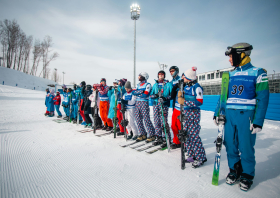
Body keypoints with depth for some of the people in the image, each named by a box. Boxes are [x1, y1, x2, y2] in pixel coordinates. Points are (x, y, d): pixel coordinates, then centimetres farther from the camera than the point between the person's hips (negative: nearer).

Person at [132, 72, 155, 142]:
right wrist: (140, 91, -12)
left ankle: (151, 135, 3)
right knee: (138, 119, 6)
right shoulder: (138, 85, 18)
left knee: (146, 119, -8)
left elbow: (145, 94, -14)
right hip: (137, 103, 7)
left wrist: (137, 93, -4)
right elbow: (133, 92, 3)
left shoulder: (147, 84, -2)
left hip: (144, 103, -7)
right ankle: (143, 134, 17)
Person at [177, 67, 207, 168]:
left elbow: (199, 102, -21)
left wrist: (184, 102, -23)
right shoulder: (186, 86, 10)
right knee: (186, 134, 10)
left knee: (194, 135, -5)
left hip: (194, 113, -8)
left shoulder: (196, 87, -13)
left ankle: (200, 157, 10)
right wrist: (180, 96, -3)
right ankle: (191, 155, 23)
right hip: (185, 112, 8)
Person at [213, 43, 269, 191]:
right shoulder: (230, 75, 12)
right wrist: (217, 113, 9)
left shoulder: (258, 73, -2)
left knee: (246, 148, 4)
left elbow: (262, 99, -6)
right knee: (230, 145, 10)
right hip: (228, 115, 4)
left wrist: (258, 121, -12)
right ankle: (234, 170, 30)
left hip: (246, 116, -4)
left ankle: (247, 175, 25)